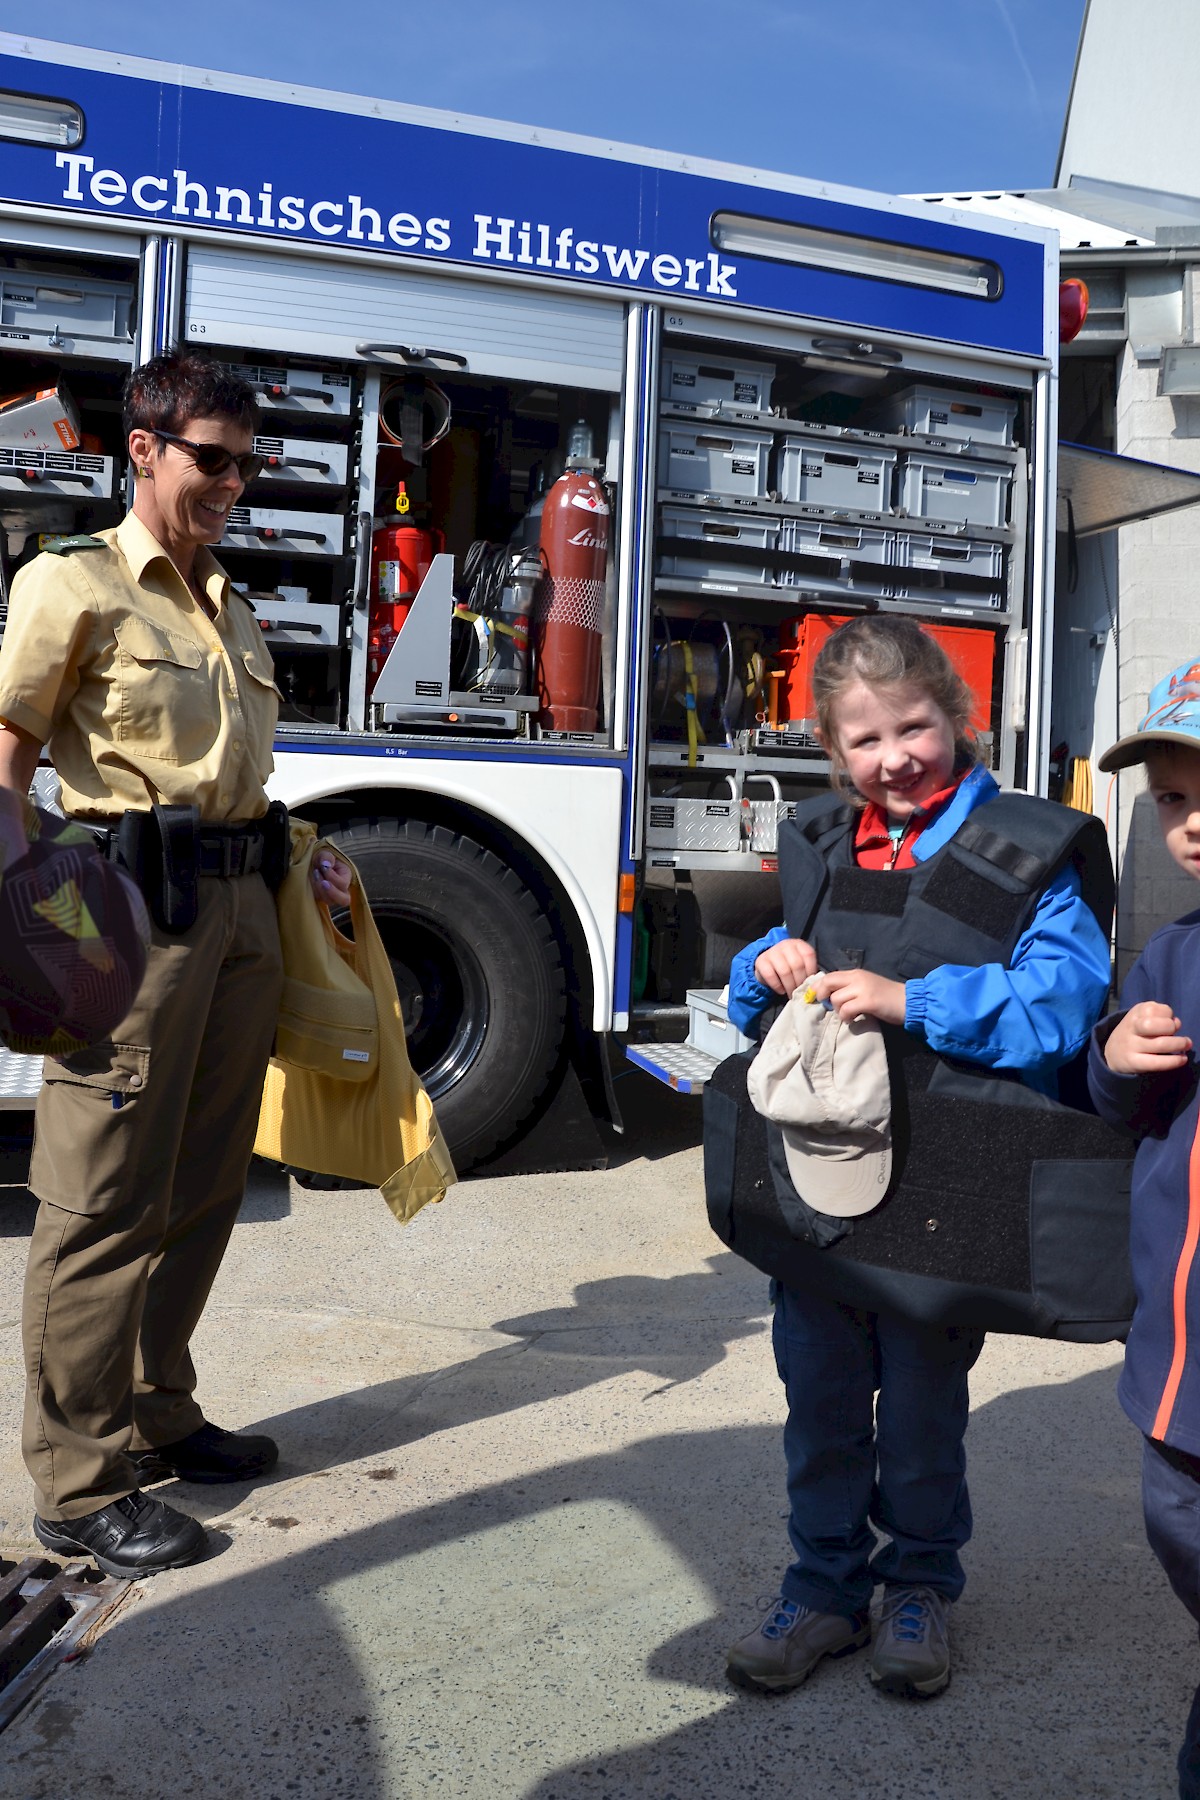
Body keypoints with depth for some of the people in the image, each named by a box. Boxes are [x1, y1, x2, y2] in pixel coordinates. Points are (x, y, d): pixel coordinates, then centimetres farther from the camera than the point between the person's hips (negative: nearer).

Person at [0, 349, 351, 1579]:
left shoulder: (232, 611, 19)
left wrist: (295, 867, 12)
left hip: (243, 910, 8)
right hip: (138, 912, -8)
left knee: (202, 1189, 14)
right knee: (104, 1207, -2)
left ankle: (156, 1417, 31)